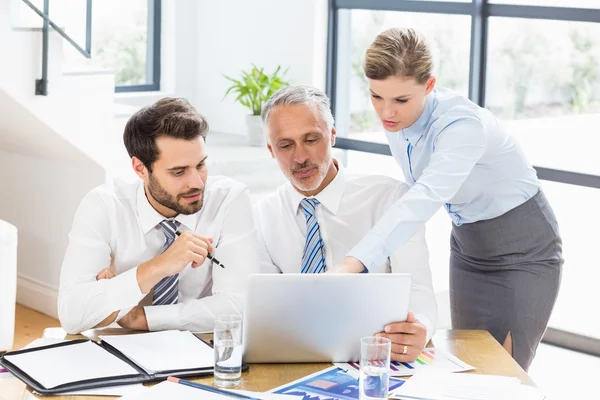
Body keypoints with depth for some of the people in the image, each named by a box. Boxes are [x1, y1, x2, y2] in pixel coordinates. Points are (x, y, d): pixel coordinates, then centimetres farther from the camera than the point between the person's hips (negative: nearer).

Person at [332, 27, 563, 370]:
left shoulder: (463, 123, -33)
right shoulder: (396, 121, -12)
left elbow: (424, 199, -49)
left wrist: (353, 264, -62)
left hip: (524, 252, -6)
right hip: (468, 248, 6)